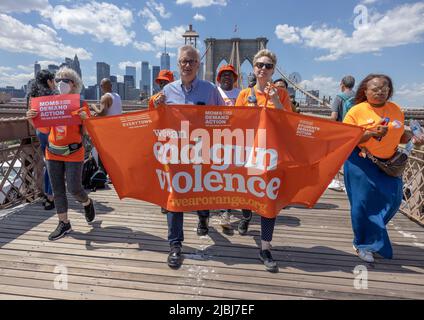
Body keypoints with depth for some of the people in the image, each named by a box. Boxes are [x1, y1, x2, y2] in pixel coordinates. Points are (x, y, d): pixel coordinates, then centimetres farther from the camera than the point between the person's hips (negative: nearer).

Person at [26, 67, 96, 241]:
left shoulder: (81, 104, -4)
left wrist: (85, 118, -25)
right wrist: (32, 118, -7)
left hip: (73, 153, -5)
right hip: (53, 153, 5)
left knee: (74, 188, -4)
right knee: (57, 190, 8)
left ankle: (87, 203, 30)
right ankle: (64, 224, 20)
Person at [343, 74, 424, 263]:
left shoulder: (395, 109, 8)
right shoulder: (357, 111, -6)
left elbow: (400, 135, 18)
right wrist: (370, 133, -21)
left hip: (389, 164, 5)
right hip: (362, 163, -5)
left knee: (393, 201, 5)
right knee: (364, 203, 0)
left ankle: (373, 231, 31)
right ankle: (363, 244, 19)